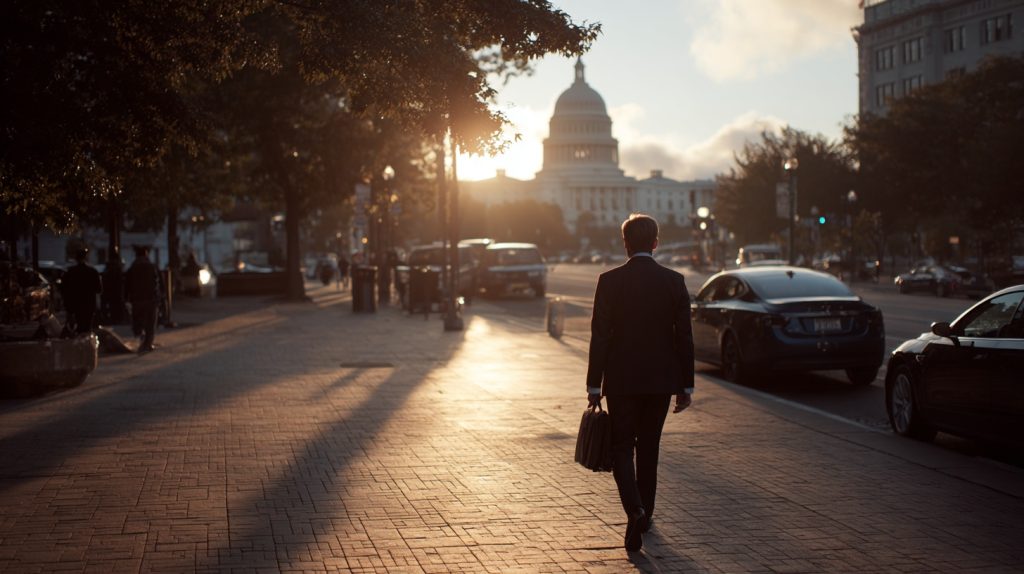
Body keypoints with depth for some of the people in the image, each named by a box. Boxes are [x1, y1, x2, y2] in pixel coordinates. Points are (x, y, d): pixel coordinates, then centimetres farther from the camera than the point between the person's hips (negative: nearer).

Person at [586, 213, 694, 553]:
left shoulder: (610, 281, -7)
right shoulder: (674, 281, -2)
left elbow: (600, 336, -8)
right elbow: (684, 337, 0)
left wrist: (594, 385, -2)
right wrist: (686, 386, 7)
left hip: (621, 381, -2)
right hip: (661, 381, 2)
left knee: (622, 448, 4)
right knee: (648, 448, 17)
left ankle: (635, 510, -18)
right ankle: (644, 513, 27)